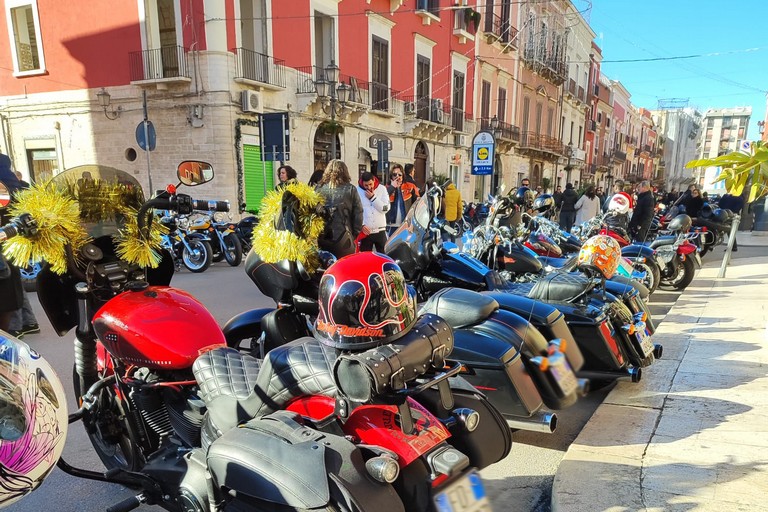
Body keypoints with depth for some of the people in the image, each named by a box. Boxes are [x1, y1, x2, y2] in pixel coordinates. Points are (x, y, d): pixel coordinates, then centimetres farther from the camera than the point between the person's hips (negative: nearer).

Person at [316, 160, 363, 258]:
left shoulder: (319, 188, 2)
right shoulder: (350, 189, 0)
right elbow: (358, 213, -2)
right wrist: (355, 234, 6)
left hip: (322, 238, 1)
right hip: (343, 238, -1)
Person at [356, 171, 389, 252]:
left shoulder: (382, 189, 0)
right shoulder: (357, 190, -5)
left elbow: (386, 208, -6)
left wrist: (373, 198, -12)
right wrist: (361, 225, -12)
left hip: (380, 231, 1)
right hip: (365, 231, -1)